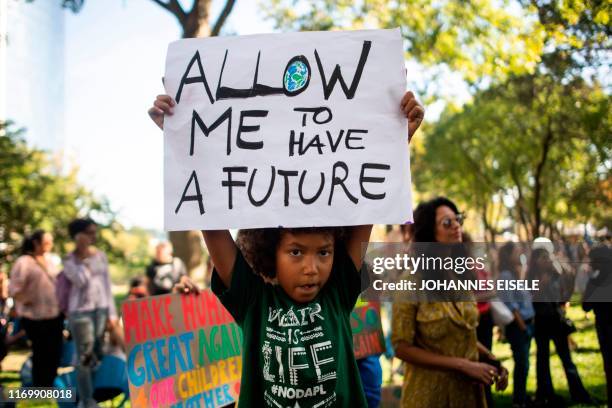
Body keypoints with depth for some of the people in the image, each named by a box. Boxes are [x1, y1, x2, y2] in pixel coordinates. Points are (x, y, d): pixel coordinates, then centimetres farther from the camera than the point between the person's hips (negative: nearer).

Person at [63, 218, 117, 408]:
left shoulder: (101, 255, 9)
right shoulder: (69, 260, -4)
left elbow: (107, 284, 11)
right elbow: (81, 280, -20)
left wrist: (112, 312, 9)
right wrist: (84, 258, -15)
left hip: (101, 309, 4)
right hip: (80, 311, -4)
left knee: (98, 355, 7)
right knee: (85, 357, -3)